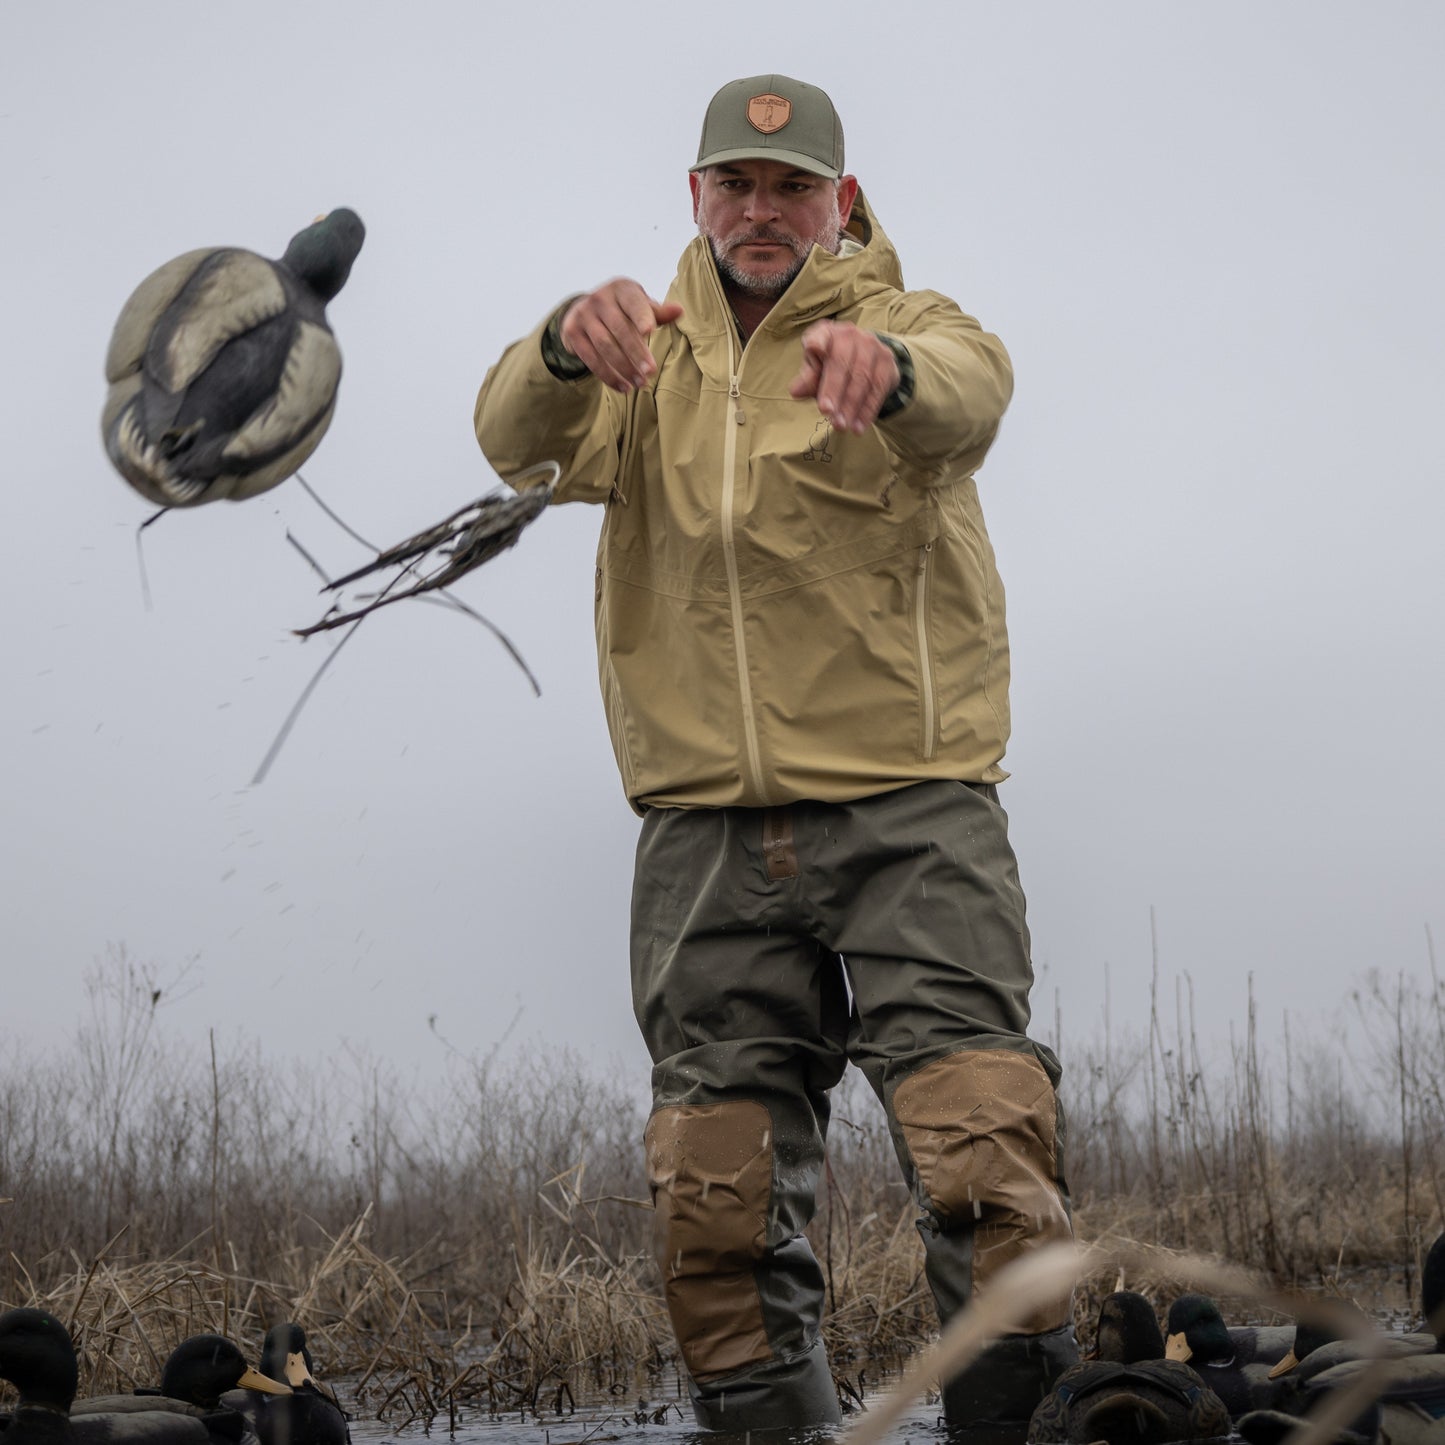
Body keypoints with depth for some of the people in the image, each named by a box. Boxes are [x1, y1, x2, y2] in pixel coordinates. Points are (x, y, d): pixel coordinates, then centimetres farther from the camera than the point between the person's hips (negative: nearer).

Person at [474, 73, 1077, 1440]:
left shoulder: (905, 325, 8)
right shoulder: (646, 356, 15)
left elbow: (969, 388, -17)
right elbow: (520, 441, -6)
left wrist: (885, 367, -42)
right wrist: (566, 348, -29)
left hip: (910, 811, -2)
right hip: (708, 829, 3)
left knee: (985, 1145, -15)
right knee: (716, 1197, 2)